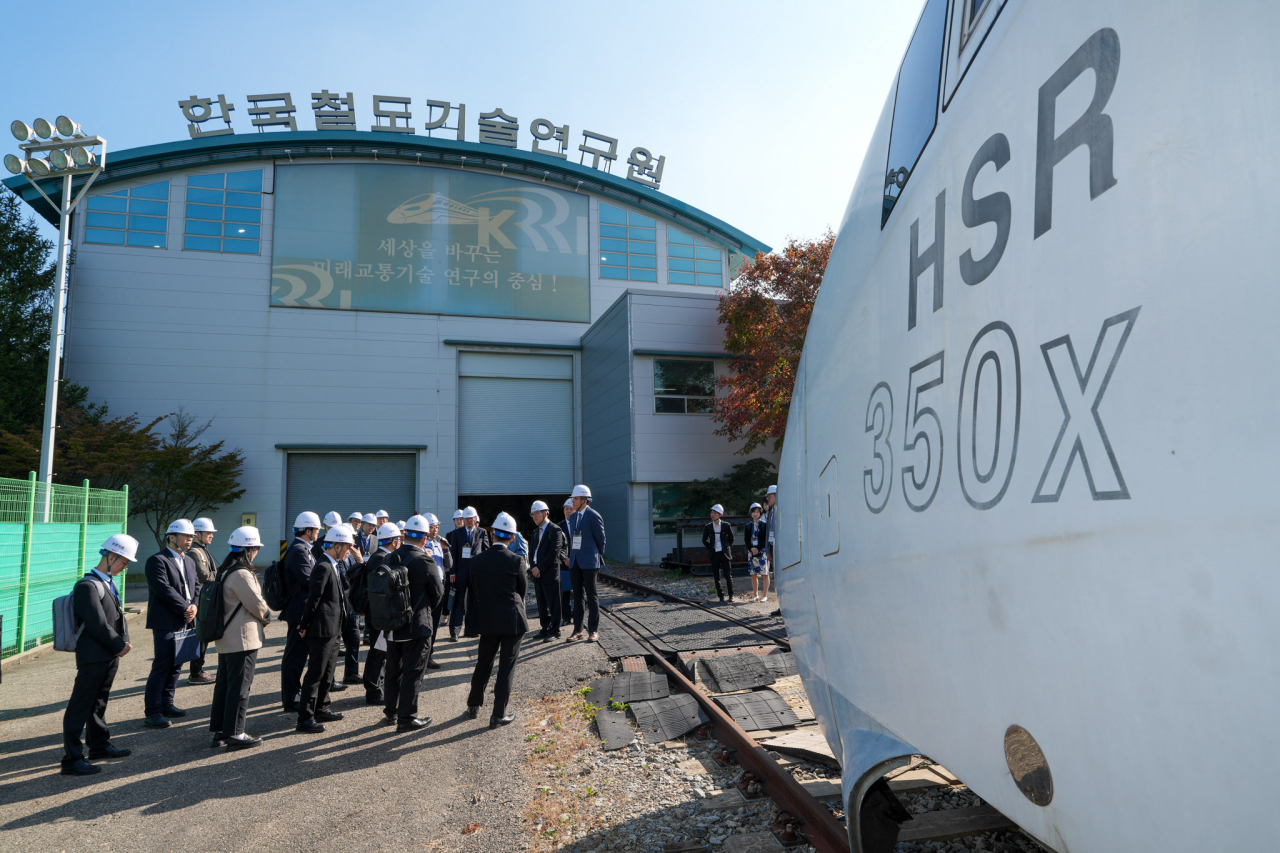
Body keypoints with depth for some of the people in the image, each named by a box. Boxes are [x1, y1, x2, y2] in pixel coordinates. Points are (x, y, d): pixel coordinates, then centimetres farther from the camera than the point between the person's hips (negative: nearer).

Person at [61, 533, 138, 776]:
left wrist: (124, 642, 2)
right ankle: (72, 758, 1)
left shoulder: (109, 583, 13)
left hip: (110, 656, 9)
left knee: (99, 703, 20)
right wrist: (120, 645, -12)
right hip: (93, 657, -9)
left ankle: (99, 745, 32)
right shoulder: (88, 586, -17)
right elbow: (97, 625, -21)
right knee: (80, 706, -3)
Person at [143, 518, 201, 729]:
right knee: (162, 666, -6)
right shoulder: (157, 561, -8)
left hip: (184, 622, 8)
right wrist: (185, 608, -15)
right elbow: (165, 590, -17)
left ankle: (166, 704, 23)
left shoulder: (189, 561, 18)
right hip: (165, 623, -8)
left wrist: (194, 605, -4)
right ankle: (152, 711, 0)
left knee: (176, 665, 12)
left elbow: (196, 586, 15)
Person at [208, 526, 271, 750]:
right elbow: (256, 604, -16)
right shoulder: (241, 574, -21)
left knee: (224, 685, 15)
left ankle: (219, 731, 24)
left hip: (226, 638, 10)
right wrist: (266, 616, 4)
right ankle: (235, 734, 5)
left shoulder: (225, 571, 10)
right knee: (239, 687, -2)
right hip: (243, 639, -10)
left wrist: (261, 615, 10)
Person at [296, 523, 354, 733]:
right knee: (315, 674, -4)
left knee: (328, 673, 18)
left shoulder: (332, 567, 14)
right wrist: (305, 625, -13)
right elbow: (313, 598, -19)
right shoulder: (323, 567, -18)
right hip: (322, 630, -10)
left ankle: (321, 710, 30)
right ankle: (305, 719, 2)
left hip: (332, 630, 10)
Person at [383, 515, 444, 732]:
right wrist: (428, 610, 11)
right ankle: (406, 718, 10)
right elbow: (438, 592, -8)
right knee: (413, 672, 4)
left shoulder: (390, 558, -2)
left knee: (393, 671, 18)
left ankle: (390, 712, 31)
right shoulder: (424, 561, -18)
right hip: (416, 625, -6)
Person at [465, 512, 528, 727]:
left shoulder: (477, 561, -3)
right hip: (512, 620, -3)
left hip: (487, 620, 4)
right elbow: (523, 590, 0)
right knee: (506, 667, 5)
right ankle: (498, 715, 9)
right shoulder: (516, 561, -12)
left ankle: (473, 706, 32)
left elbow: (473, 590, 4)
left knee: (483, 663, 20)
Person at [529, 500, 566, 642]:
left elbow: (554, 553, -16)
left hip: (550, 573, -8)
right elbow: (531, 551, 16)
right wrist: (533, 567, -1)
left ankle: (554, 631, 6)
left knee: (553, 604, -1)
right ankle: (545, 629, 23)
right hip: (537, 573, 8)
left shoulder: (555, 530, -9)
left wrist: (540, 568, -15)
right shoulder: (536, 531, 17)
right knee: (542, 604, 13)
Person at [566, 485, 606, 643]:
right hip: (575, 562, 7)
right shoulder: (573, 517, 12)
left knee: (592, 596, 1)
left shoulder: (594, 516, -9)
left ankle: (593, 630, 8)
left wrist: (598, 558, 0)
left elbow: (601, 539, -4)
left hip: (589, 563, -7)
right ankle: (578, 630, 16)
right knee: (577, 596, 10)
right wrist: (570, 557, 10)